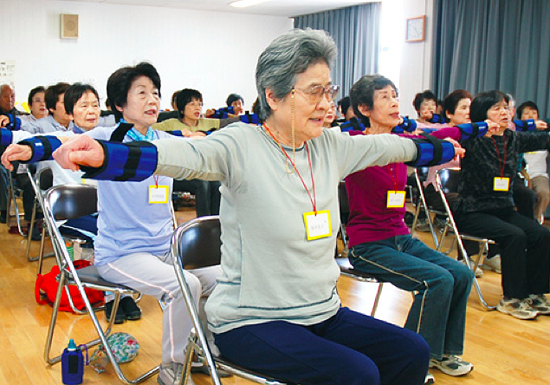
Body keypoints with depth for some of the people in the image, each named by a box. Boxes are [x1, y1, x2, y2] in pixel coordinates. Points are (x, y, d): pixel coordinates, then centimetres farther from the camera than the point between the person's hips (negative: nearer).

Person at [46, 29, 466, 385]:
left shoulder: (330, 146, 4)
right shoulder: (241, 146, -16)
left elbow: (386, 146, 19)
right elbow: (183, 155, -34)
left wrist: (440, 148, 30)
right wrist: (101, 155, -51)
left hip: (322, 313, 7)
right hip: (251, 322, -7)